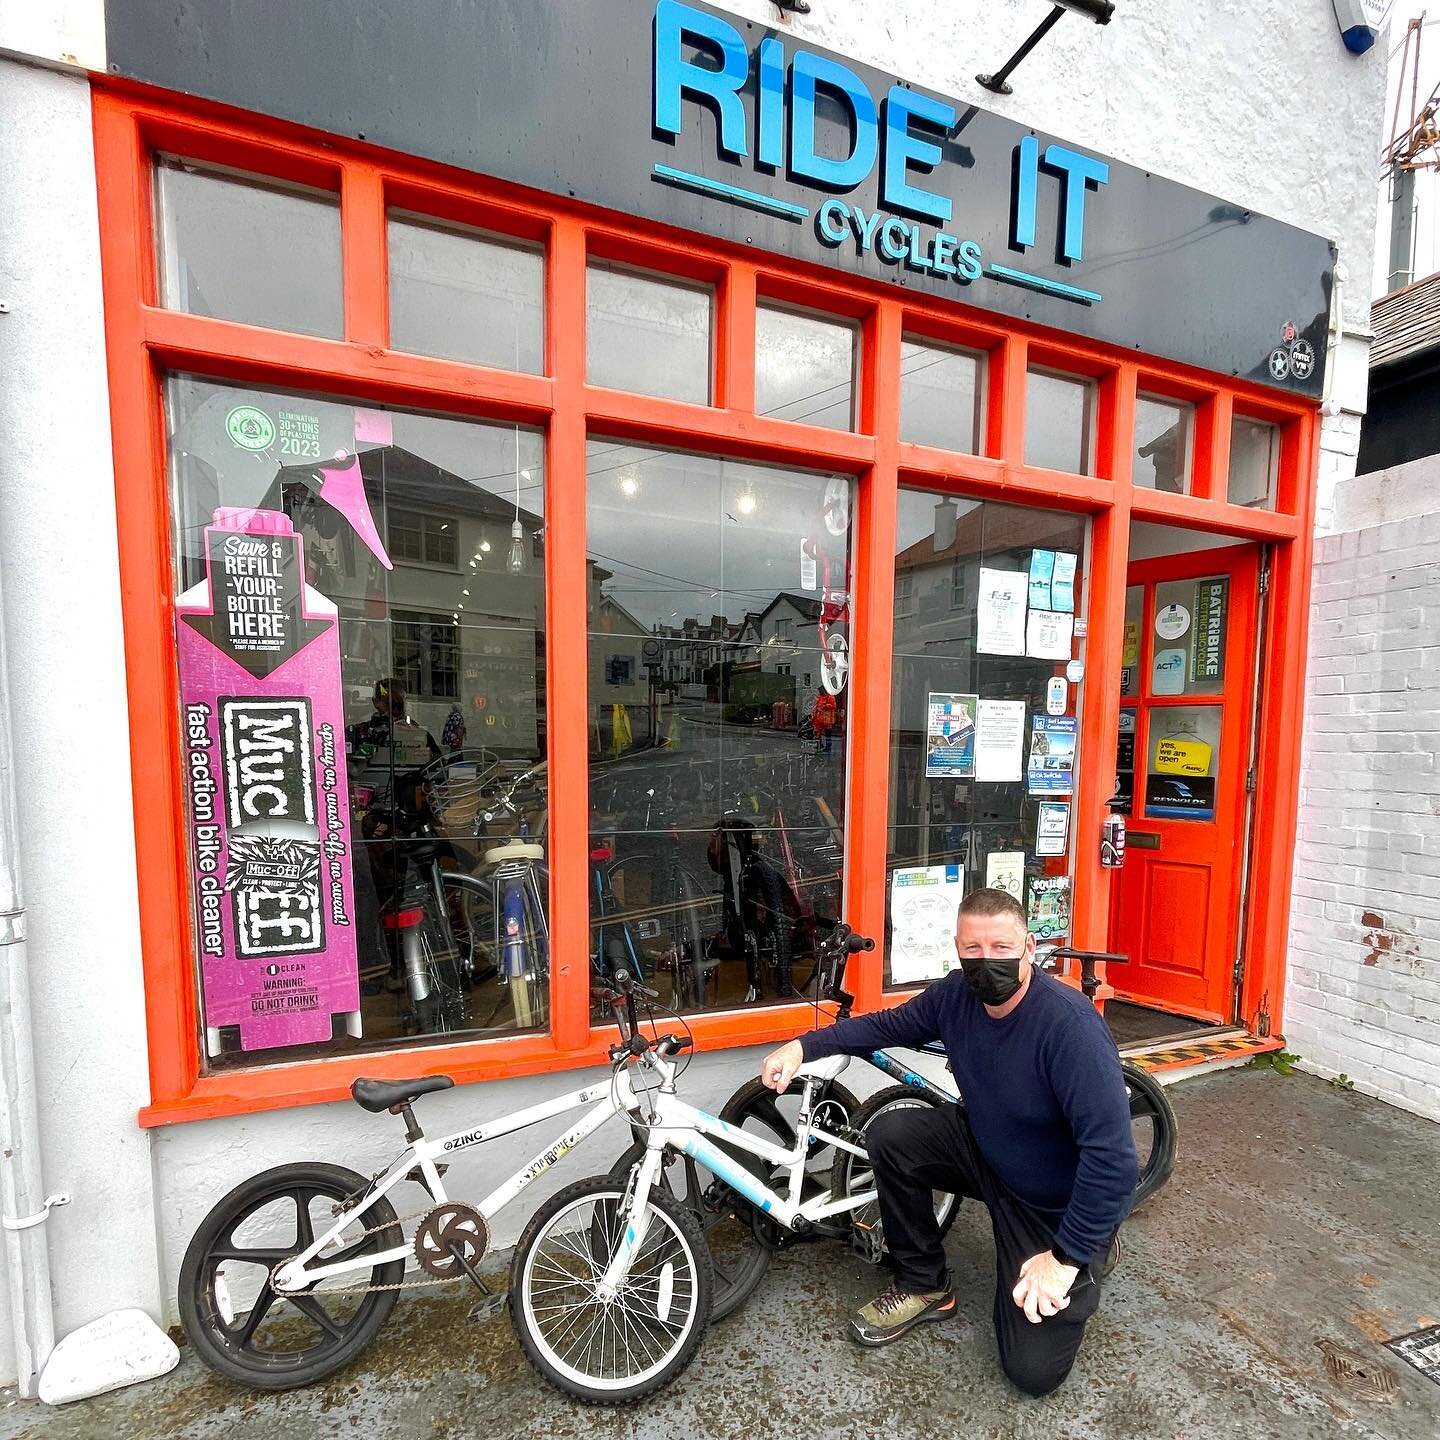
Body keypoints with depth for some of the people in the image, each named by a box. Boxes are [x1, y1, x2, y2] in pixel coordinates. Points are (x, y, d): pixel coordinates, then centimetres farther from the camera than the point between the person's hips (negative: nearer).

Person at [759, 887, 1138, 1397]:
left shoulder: (1070, 1024, -34)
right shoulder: (958, 994, -15)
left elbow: (1113, 1157, -33)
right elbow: (888, 1025, -2)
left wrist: (1066, 1256, -28)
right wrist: (805, 1045, -14)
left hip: (1060, 1202, -5)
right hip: (986, 1150, 5)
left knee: (1034, 1371, -3)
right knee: (890, 1135, -15)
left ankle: (1093, 1251, 21)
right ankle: (923, 1285, 7)